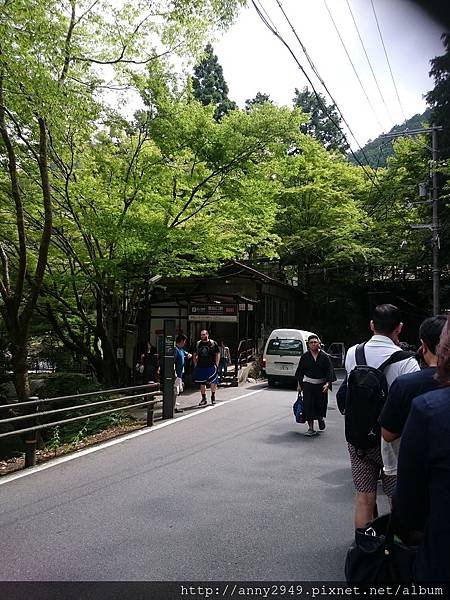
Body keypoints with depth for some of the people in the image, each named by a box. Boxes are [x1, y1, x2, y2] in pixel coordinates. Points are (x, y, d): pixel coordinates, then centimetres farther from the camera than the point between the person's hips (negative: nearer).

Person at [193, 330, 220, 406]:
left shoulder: (213, 343, 0)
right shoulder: (198, 344, 8)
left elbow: (218, 354, 4)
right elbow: (194, 355, 16)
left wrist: (216, 364, -4)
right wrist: (195, 365, 8)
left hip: (211, 366, -3)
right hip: (200, 367, 3)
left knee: (213, 382, -1)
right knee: (202, 383, 7)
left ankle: (213, 396, 21)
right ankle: (203, 399, 18)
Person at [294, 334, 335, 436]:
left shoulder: (324, 356, -3)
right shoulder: (305, 356, 1)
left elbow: (329, 371, -4)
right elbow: (300, 371, 7)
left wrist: (327, 384, -16)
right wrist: (299, 384, 3)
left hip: (321, 385, 0)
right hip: (308, 384, 0)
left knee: (321, 405, 6)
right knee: (308, 405, -4)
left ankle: (321, 418, 41)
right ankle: (311, 428, 6)